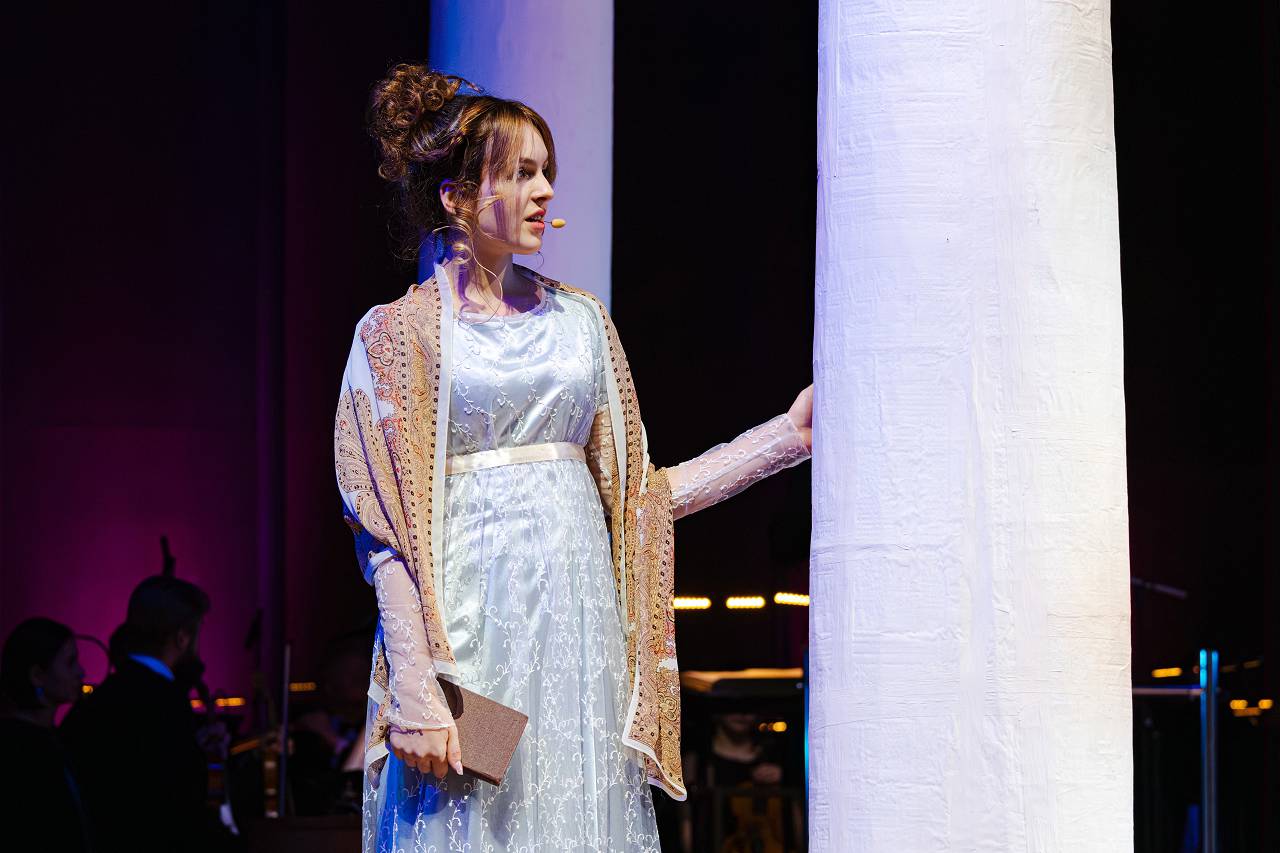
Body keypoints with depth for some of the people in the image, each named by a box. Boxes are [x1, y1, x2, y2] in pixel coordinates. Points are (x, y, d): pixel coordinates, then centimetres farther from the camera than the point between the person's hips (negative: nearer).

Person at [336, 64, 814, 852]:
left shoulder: (581, 319, 15)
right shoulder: (400, 332, 1)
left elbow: (640, 495, 15)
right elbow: (387, 529, -6)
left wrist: (788, 434, 10)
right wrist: (416, 686, -16)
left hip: (580, 623, 4)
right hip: (471, 627, -4)